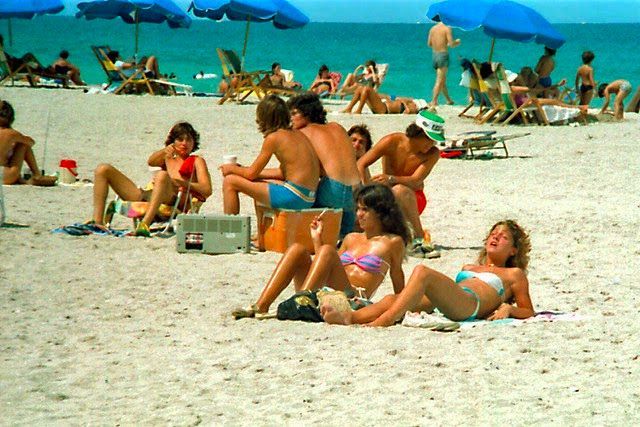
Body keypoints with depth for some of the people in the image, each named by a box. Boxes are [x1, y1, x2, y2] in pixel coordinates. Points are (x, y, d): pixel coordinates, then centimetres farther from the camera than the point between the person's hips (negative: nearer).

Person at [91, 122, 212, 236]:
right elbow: (151, 161, 10)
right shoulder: (167, 158, 36)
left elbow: (207, 190, 5)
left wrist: (181, 183, -9)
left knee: (162, 175, -40)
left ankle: (145, 224, -56)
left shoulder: (196, 161, 23)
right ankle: (97, 222, -21)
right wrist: (165, 151, -13)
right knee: (103, 169, -4)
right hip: (146, 195, 5)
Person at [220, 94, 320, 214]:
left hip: (293, 197, -9)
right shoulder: (297, 134, 14)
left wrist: (232, 168, 17)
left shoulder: (274, 137, -8)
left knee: (229, 182, -1)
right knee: (257, 182, 34)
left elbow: (251, 173, -3)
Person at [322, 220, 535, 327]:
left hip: (469, 303, -6)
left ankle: (382, 322, -50)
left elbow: (528, 312, 19)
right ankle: (347, 317, -52)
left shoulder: (514, 274, 27)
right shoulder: (468, 268, 44)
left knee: (422, 272, -32)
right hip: (439, 303, 6)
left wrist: (508, 308, -3)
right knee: (391, 299, -25)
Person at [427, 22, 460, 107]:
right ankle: (434, 101, -11)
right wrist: (457, 42, 8)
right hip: (443, 55, -7)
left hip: (434, 55, 7)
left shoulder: (432, 29, 8)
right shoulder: (447, 29, -10)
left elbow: (429, 44, 12)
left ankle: (448, 99, 28)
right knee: (440, 80, -5)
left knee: (443, 79, 18)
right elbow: (451, 44, -14)